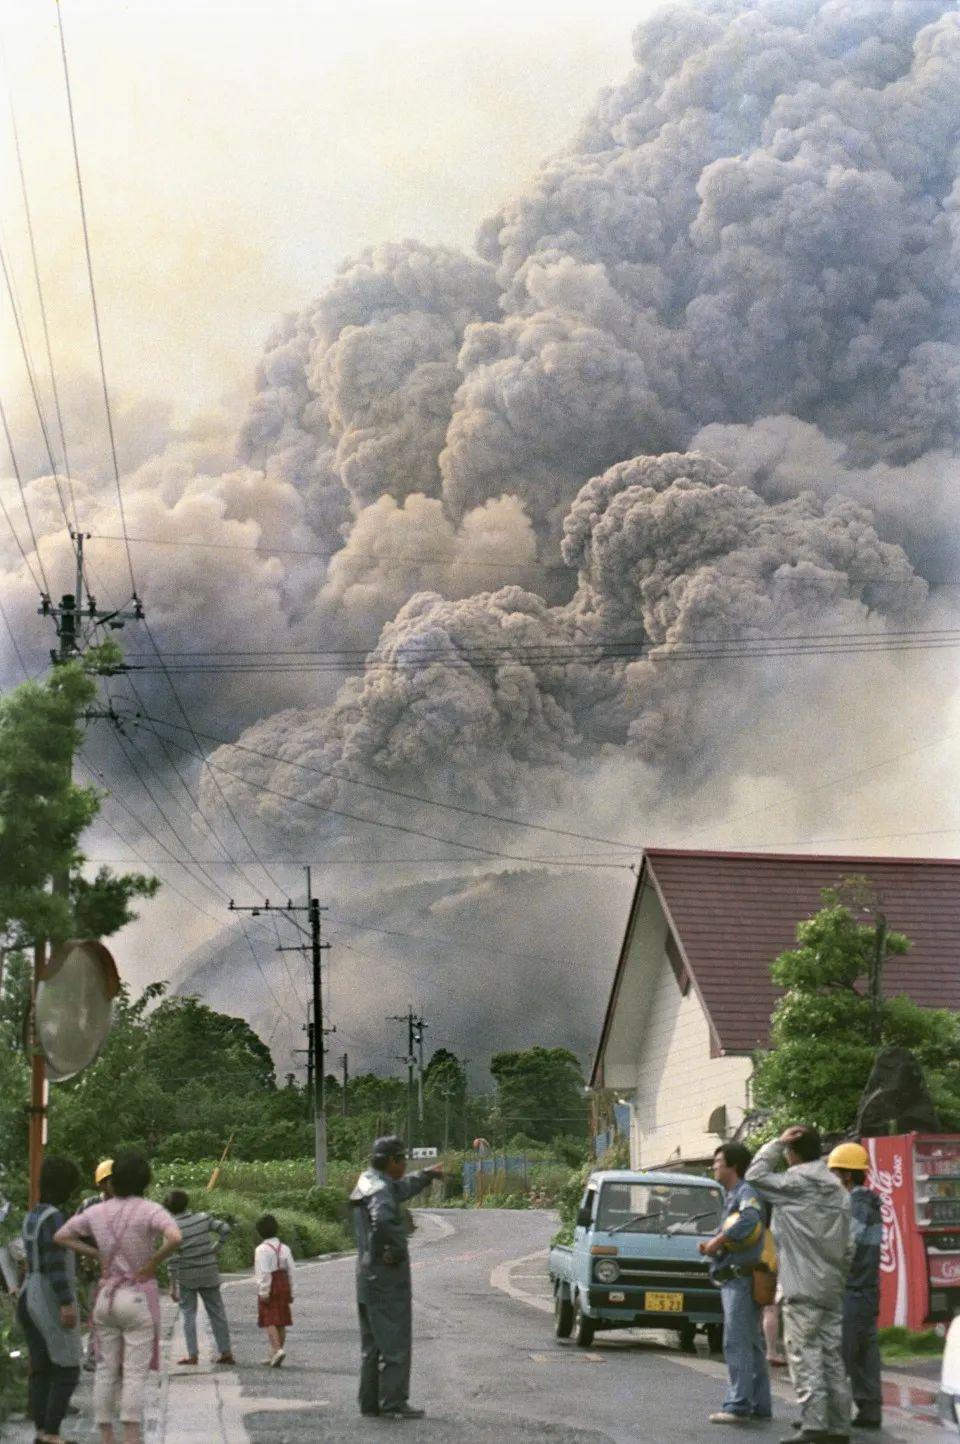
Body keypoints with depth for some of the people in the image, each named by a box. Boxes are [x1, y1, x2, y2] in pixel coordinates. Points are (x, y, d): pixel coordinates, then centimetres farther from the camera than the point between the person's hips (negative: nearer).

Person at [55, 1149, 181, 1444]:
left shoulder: (98, 1211, 3)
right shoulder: (150, 1210, -12)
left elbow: (60, 1236, 9)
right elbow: (175, 1238, -29)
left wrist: (97, 1255, 8)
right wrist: (154, 1262, -14)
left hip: (106, 1296, 4)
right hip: (139, 1297, -4)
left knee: (105, 1371, 9)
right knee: (135, 1373, -2)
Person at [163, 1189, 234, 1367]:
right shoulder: (203, 1218, -3)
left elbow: (173, 1259, -15)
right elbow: (225, 1228, -7)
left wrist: (172, 1286, -12)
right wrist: (215, 1248, 3)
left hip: (186, 1278, -3)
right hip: (209, 1274, 3)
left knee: (188, 1314, 8)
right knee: (217, 1313, 11)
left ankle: (192, 1354, 4)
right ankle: (226, 1352, 13)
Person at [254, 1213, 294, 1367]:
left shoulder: (262, 1249, -12)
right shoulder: (284, 1248, 7)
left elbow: (263, 1273, -18)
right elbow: (291, 1271, 8)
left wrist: (264, 1292, -17)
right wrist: (290, 1292, 13)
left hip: (270, 1287, -6)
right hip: (283, 1286, 6)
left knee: (270, 1321, -5)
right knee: (281, 1322, 10)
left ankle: (277, 1350, -22)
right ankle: (274, 1355, 15)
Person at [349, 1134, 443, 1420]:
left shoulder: (367, 1182, 13)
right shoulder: (380, 1189, -18)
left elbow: (402, 1188, 33)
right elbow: (382, 1220, -39)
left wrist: (427, 1175, 44)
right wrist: (396, 1248, -24)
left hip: (367, 1276, 10)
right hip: (387, 1276, -10)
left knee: (372, 1342, 14)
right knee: (395, 1342, -4)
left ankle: (370, 1401, 18)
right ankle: (393, 1403, -3)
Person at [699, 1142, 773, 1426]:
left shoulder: (746, 1192, -10)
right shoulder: (730, 1196, 20)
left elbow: (749, 1220, -31)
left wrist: (717, 1241, -22)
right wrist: (711, 1246, 3)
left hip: (741, 1278, -10)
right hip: (732, 1279, 10)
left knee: (736, 1343, -12)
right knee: (751, 1344, 13)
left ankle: (737, 1404, -13)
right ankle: (759, 1405, 18)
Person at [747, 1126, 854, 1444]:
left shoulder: (796, 1183, -9)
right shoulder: (837, 1189, 13)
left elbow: (755, 1176, -2)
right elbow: (848, 1246, 14)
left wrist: (777, 1142, 1)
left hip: (802, 1287, -7)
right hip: (832, 1287, 7)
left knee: (805, 1357, -7)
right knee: (832, 1356, 9)